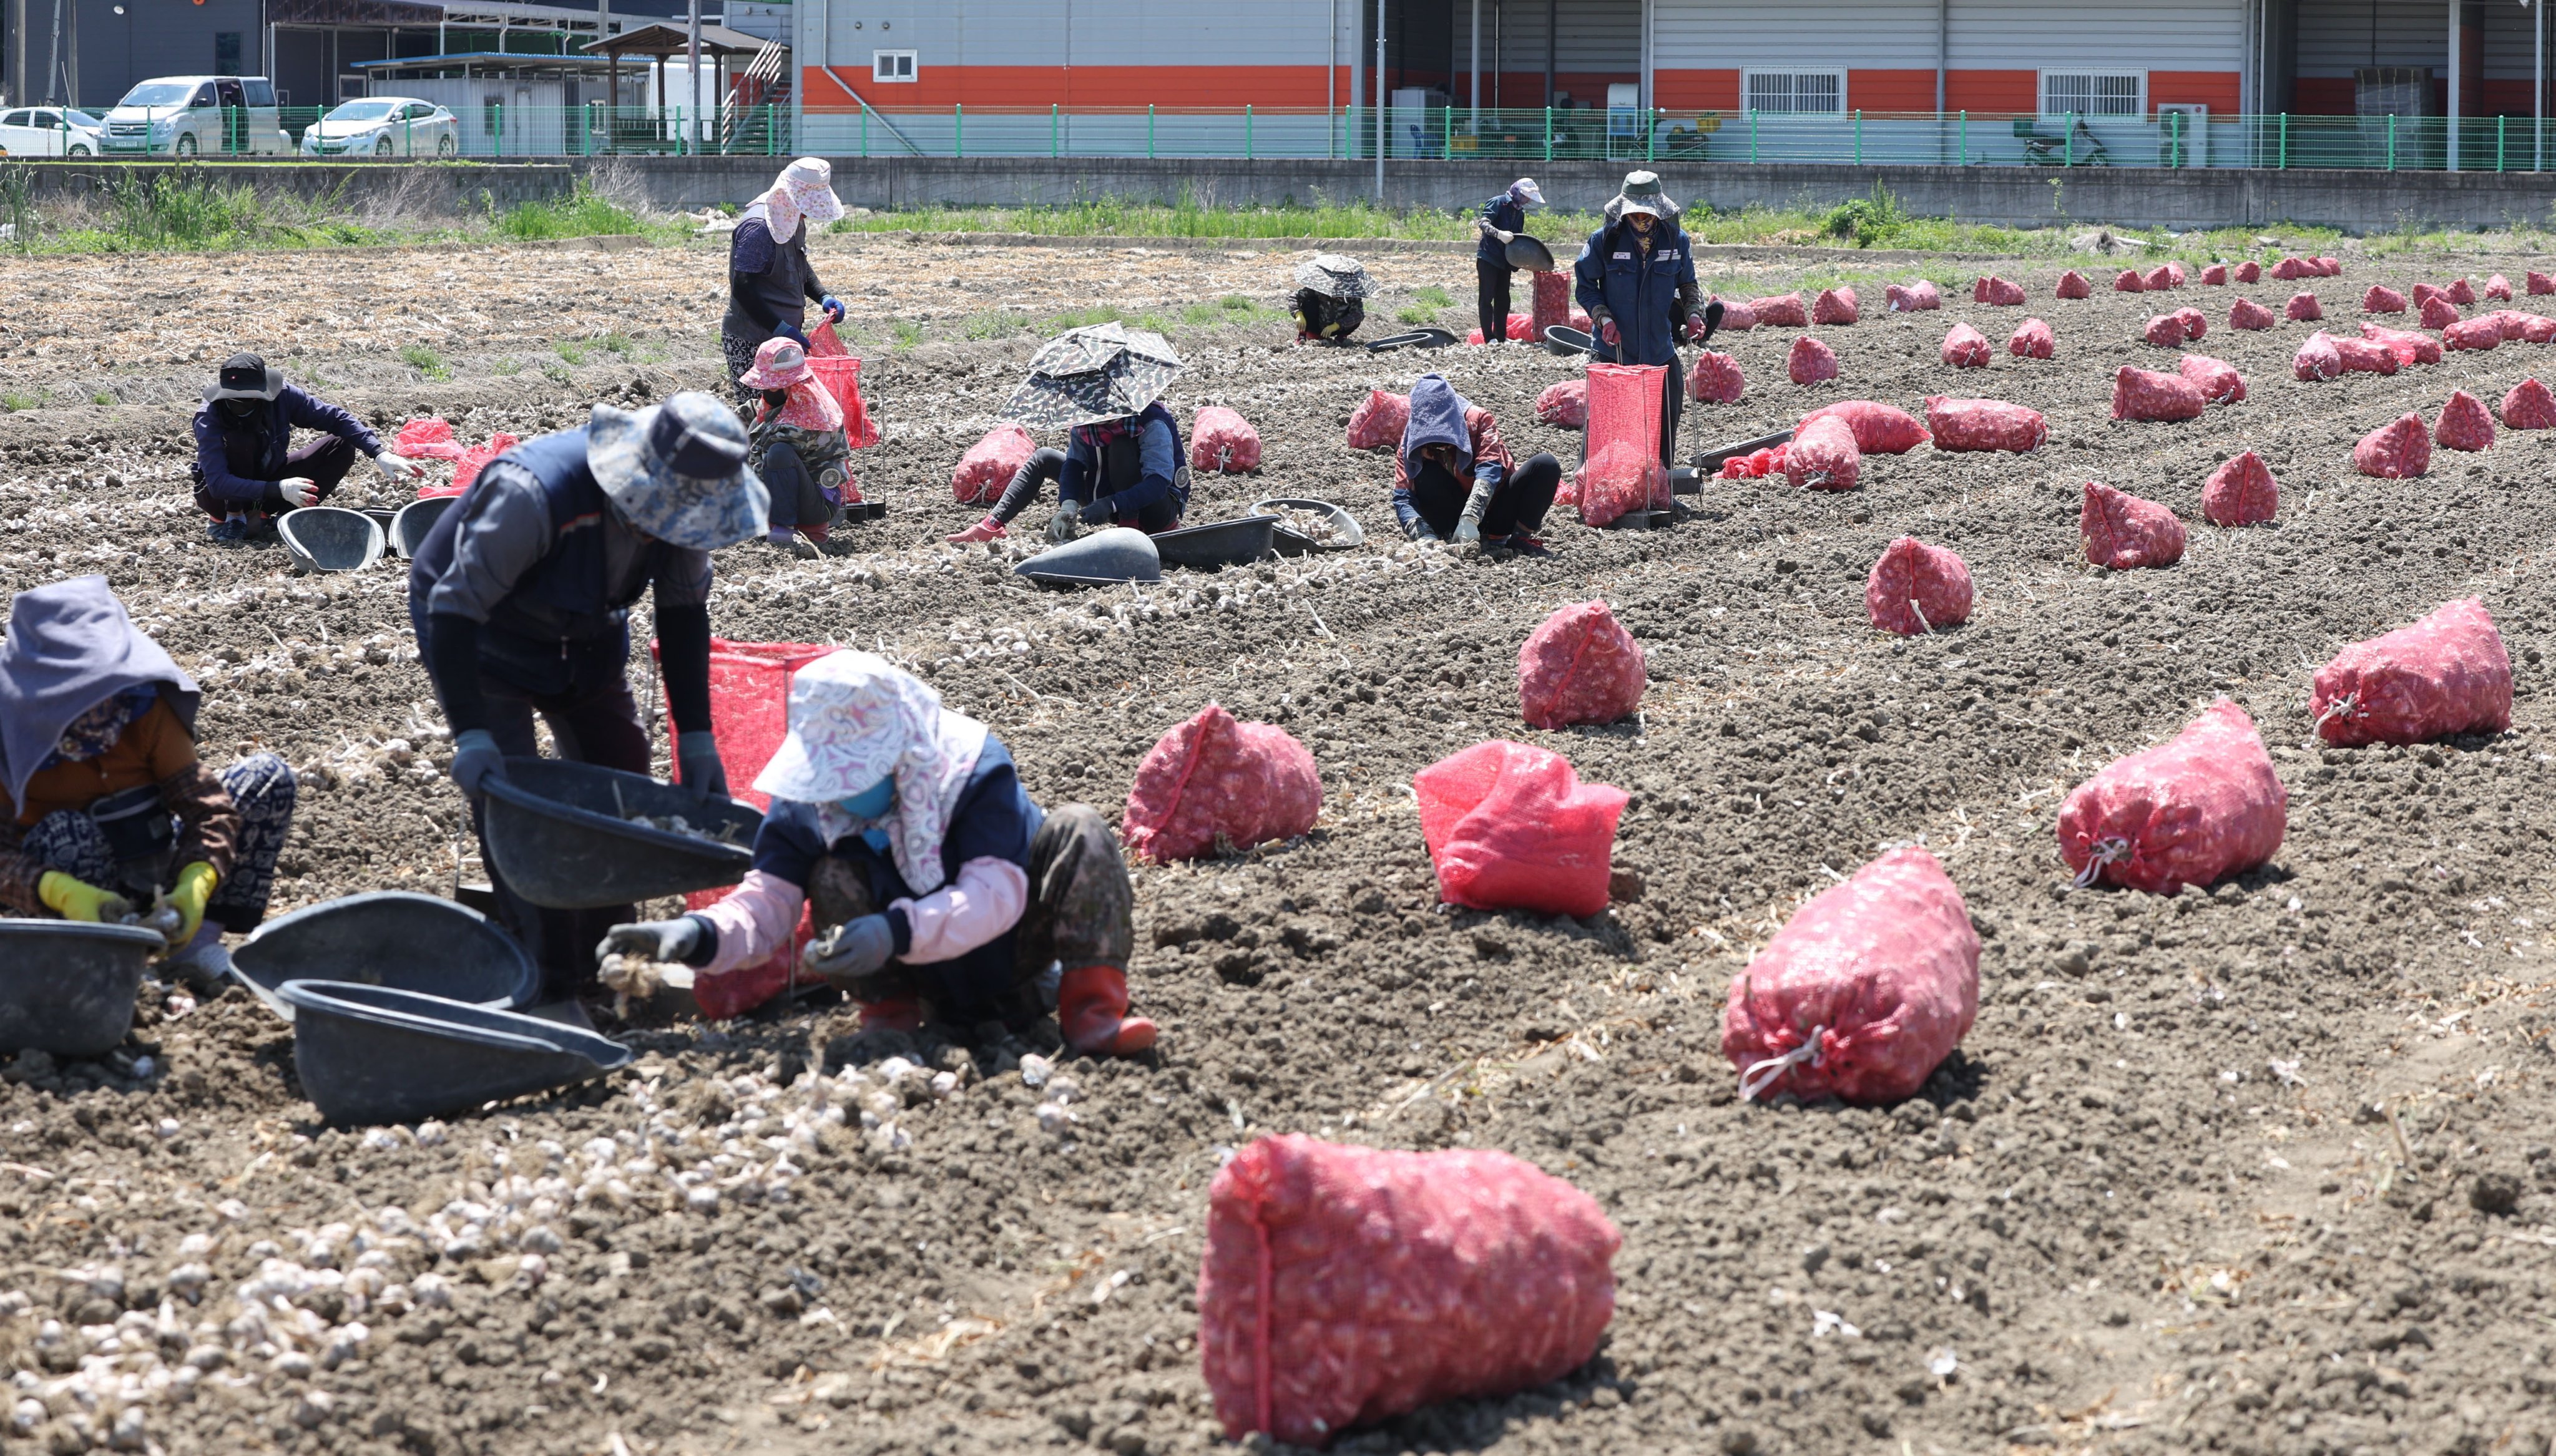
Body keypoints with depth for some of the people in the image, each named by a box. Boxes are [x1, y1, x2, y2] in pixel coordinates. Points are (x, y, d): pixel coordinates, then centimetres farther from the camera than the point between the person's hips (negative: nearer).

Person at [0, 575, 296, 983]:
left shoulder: (146, 708, -12)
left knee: (267, 776, -11)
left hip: (150, 880, 4)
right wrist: (63, 893, -47)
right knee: (64, 833, -39)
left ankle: (199, 940, -18)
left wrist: (196, 884, -33)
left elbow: (206, 803, -13)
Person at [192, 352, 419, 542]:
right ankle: (233, 517, -15)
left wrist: (380, 454, -27)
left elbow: (335, 418, -14)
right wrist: (278, 489, -50)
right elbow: (218, 482, -38)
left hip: (269, 478, 5)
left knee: (342, 447, -11)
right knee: (239, 439, -33)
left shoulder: (281, 395, -20)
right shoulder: (209, 416, -30)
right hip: (223, 495, -5)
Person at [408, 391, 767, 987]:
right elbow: (455, 610, -35)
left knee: (621, 771, 6)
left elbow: (684, 613, -6)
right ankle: (546, 977, -9)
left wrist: (697, 736, -9)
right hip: (483, 632, -7)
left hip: (586, 634, 7)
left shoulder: (683, 501, -21)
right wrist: (471, 733, -40)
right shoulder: (535, 495, -42)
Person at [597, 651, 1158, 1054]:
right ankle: (889, 1010, -10)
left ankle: (1090, 1003, -29)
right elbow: (766, 905, -19)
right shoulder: (807, 809, -14)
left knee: (1078, 829, -26)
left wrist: (897, 932, -51)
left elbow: (995, 894, -35)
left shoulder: (975, 772, -24)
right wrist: (700, 936, -43)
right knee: (832, 878, -24)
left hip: (1017, 960, -2)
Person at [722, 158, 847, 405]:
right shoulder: (758, 227, -20)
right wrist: (781, 329, -25)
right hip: (750, 344, -9)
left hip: (782, 336, 9)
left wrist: (823, 297, 7)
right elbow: (742, 289, -24)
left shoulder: (792, 220, 9)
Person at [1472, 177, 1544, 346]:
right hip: (1488, 258, -8)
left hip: (1505, 261, 8)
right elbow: (1483, 223, -23)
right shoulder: (1498, 203, -10)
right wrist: (1499, 234, -39)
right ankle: (1489, 338, -5)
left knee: (1503, 300, 9)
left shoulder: (1520, 213, 14)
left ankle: (1501, 337, 15)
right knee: (1487, 298, -4)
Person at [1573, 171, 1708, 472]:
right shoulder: (1605, 240, -7)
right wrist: (1603, 318, -15)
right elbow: (1585, 286, 0)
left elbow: (1687, 284, 15)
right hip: (1614, 349, -3)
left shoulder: (1675, 241, 1)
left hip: (1660, 350, 3)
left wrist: (1693, 313, -3)